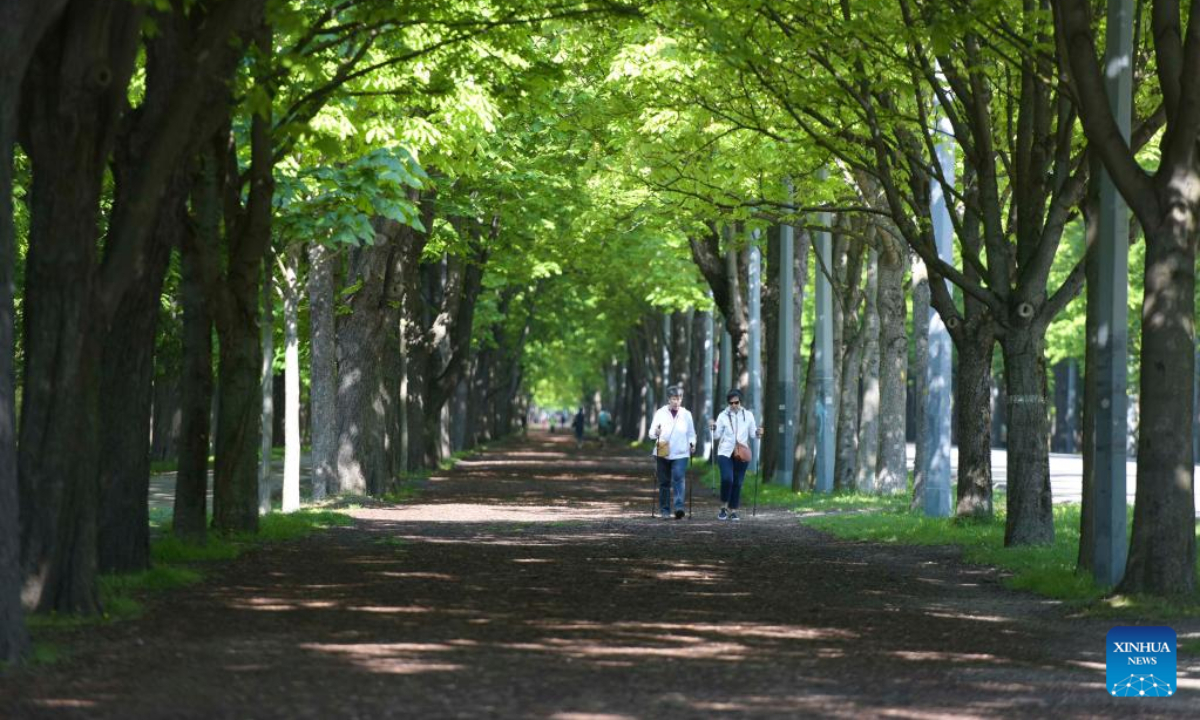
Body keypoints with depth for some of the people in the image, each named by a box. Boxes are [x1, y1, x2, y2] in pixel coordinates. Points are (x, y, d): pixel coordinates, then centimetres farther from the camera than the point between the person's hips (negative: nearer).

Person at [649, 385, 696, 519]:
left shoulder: (686, 414, 7)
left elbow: (691, 434, 14)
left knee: (678, 479, -17)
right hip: (663, 453, 1)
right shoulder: (661, 413, 3)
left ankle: (679, 507, -26)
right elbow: (651, 433, 0)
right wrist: (656, 433, -24)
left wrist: (692, 443, -6)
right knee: (664, 482, 4)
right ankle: (664, 510, 12)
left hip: (680, 454, -1)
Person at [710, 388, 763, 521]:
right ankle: (723, 507, -1)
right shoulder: (723, 416, -1)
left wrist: (757, 433, -12)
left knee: (737, 483, 3)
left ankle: (733, 510, 15)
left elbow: (752, 433, 9)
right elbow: (717, 436, 1)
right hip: (725, 452, -2)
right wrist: (714, 428, -19)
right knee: (727, 479, -19)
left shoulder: (748, 415, 3)